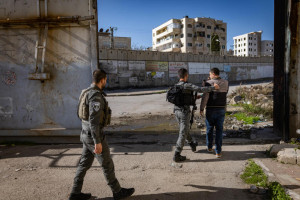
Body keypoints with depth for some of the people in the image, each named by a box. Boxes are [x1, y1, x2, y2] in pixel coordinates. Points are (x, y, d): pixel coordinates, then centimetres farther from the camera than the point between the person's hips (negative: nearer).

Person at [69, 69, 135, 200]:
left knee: (85, 164, 16)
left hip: (87, 135, 9)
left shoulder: (88, 93, 10)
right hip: (94, 137, -9)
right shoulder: (95, 95, -23)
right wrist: (98, 142, -26)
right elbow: (93, 120, -28)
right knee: (107, 164, 5)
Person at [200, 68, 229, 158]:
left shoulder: (209, 83, -10)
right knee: (219, 130, 8)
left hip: (211, 110, -2)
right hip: (221, 110, 3)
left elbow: (205, 97, -15)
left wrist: (201, 109, -6)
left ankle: (209, 147, 32)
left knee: (209, 129, 16)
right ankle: (218, 151, 7)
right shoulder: (226, 83, 3)